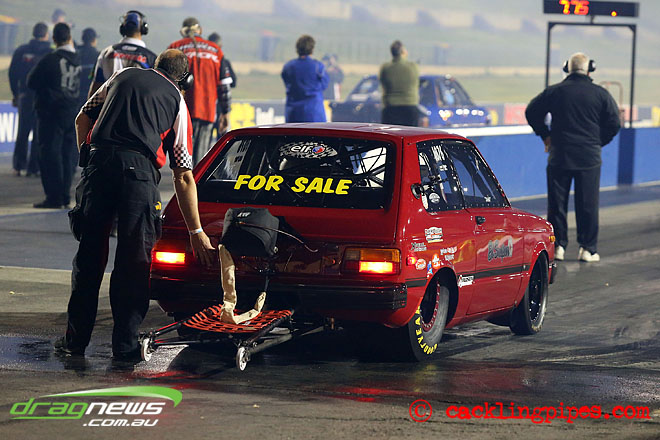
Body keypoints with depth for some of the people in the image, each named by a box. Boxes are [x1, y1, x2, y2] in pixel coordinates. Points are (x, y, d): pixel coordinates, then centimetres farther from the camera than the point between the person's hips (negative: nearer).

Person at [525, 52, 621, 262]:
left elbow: (531, 112, 4)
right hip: (589, 158, 0)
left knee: (557, 203, 8)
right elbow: (614, 123, 0)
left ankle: (557, 246, 7)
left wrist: (546, 136, 13)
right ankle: (588, 249, 6)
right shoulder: (601, 94, -1)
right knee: (587, 205, 5)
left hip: (559, 156, 0)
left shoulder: (554, 91, 1)